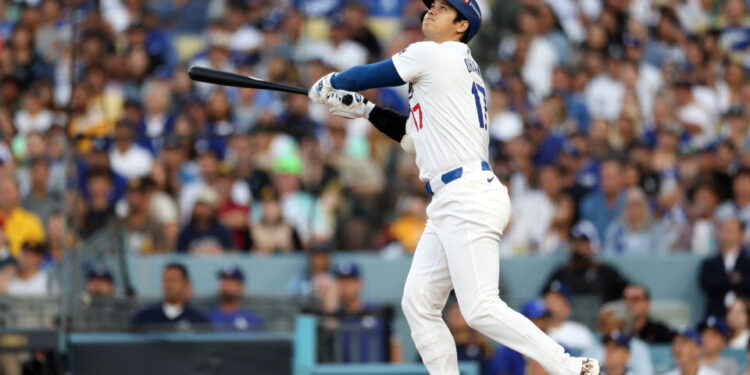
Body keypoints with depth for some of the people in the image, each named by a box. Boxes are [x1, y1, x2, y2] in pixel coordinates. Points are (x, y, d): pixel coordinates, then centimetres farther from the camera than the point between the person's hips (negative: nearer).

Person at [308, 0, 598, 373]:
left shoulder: (434, 56, -4)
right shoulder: (462, 68, 24)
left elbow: (367, 75, 6)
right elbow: (415, 134, 32)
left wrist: (328, 85, 25)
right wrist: (363, 110, 29)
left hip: (467, 198, -10)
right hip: (450, 203, 10)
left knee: (480, 308, -17)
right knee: (418, 304, 8)